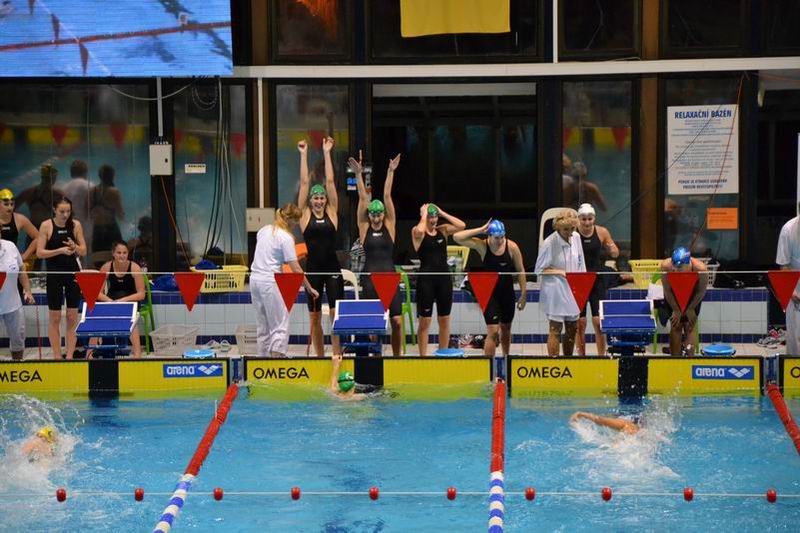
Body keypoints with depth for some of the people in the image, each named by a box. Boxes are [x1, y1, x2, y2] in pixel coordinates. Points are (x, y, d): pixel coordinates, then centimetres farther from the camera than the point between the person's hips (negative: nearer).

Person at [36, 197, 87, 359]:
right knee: (54, 318, 3)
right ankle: (57, 356, 9)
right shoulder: (46, 226, -5)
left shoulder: (76, 225, 2)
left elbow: (84, 251, 5)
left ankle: (70, 355, 8)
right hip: (54, 274, -2)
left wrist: (74, 247, -16)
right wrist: (60, 250, -19)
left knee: (72, 317, 3)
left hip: (73, 273, 2)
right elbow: (40, 252, -7)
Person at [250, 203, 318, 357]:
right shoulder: (286, 238, -11)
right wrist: (309, 288, -6)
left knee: (262, 326, 14)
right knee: (280, 326, -5)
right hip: (270, 281, -8)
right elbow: (295, 268, -12)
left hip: (254, 279, 8)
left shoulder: (263, 230, 11)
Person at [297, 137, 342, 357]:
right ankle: (320, 357, 16)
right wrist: (304, 155, 1)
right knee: (315, 317, 7)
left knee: (337, 314, -5)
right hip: (313, 269, 0)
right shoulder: (305, 215, 3)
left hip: (332, 268, 0)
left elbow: (330, 181, 1)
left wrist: (327, 153, 2)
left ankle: (337, 356, -3)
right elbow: (304, 183, 1)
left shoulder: (332, 213, 4)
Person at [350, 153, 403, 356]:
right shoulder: (364, 227, 5)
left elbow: (387, 196, 1)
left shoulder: (389, 225, 6)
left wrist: (391, 171, -4)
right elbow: (362, 198, -1)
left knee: (397, 320, -2)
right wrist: (358, 174, -5)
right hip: (370, 278, -1)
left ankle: (396, 356, 12)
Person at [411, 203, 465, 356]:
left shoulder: (443, 230, 9)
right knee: (425, 321, 0)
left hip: (444, 278, 4)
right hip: (426, 278, -4)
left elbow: (461, 225, -6)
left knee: (444, 320, 9)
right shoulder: (417, 232, -3)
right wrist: (423, 214, -12)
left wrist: (443, 213, -3)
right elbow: (419, 230, -28)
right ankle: (423, 356, 4)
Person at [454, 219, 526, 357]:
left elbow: (520, 271, -1)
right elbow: (457, 237, -20)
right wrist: (480, 230, -21)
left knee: (506, 329, 19)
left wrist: (523, 295, -2)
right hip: (489, 293, -3)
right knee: (493, 332, -12)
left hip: (507, 293, 3)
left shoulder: (512, 246, -9)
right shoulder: (482, 246, -12)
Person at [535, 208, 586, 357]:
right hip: (555, 293, -6)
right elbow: (540, 270, -11)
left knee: (572, 328, 13)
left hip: (573, 290, 6)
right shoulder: (549, 243, -16)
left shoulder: (576, 238, 2)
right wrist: (561, 272, -19)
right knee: (555, 329, -3)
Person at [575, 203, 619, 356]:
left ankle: (601, 355, 7)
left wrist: (613, 250, -15)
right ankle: (581, 356, 12)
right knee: (580, 322, 2)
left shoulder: (602, 232, -1)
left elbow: (615, 254, 9)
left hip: (598, 280, 1)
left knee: (599, 321, -2)